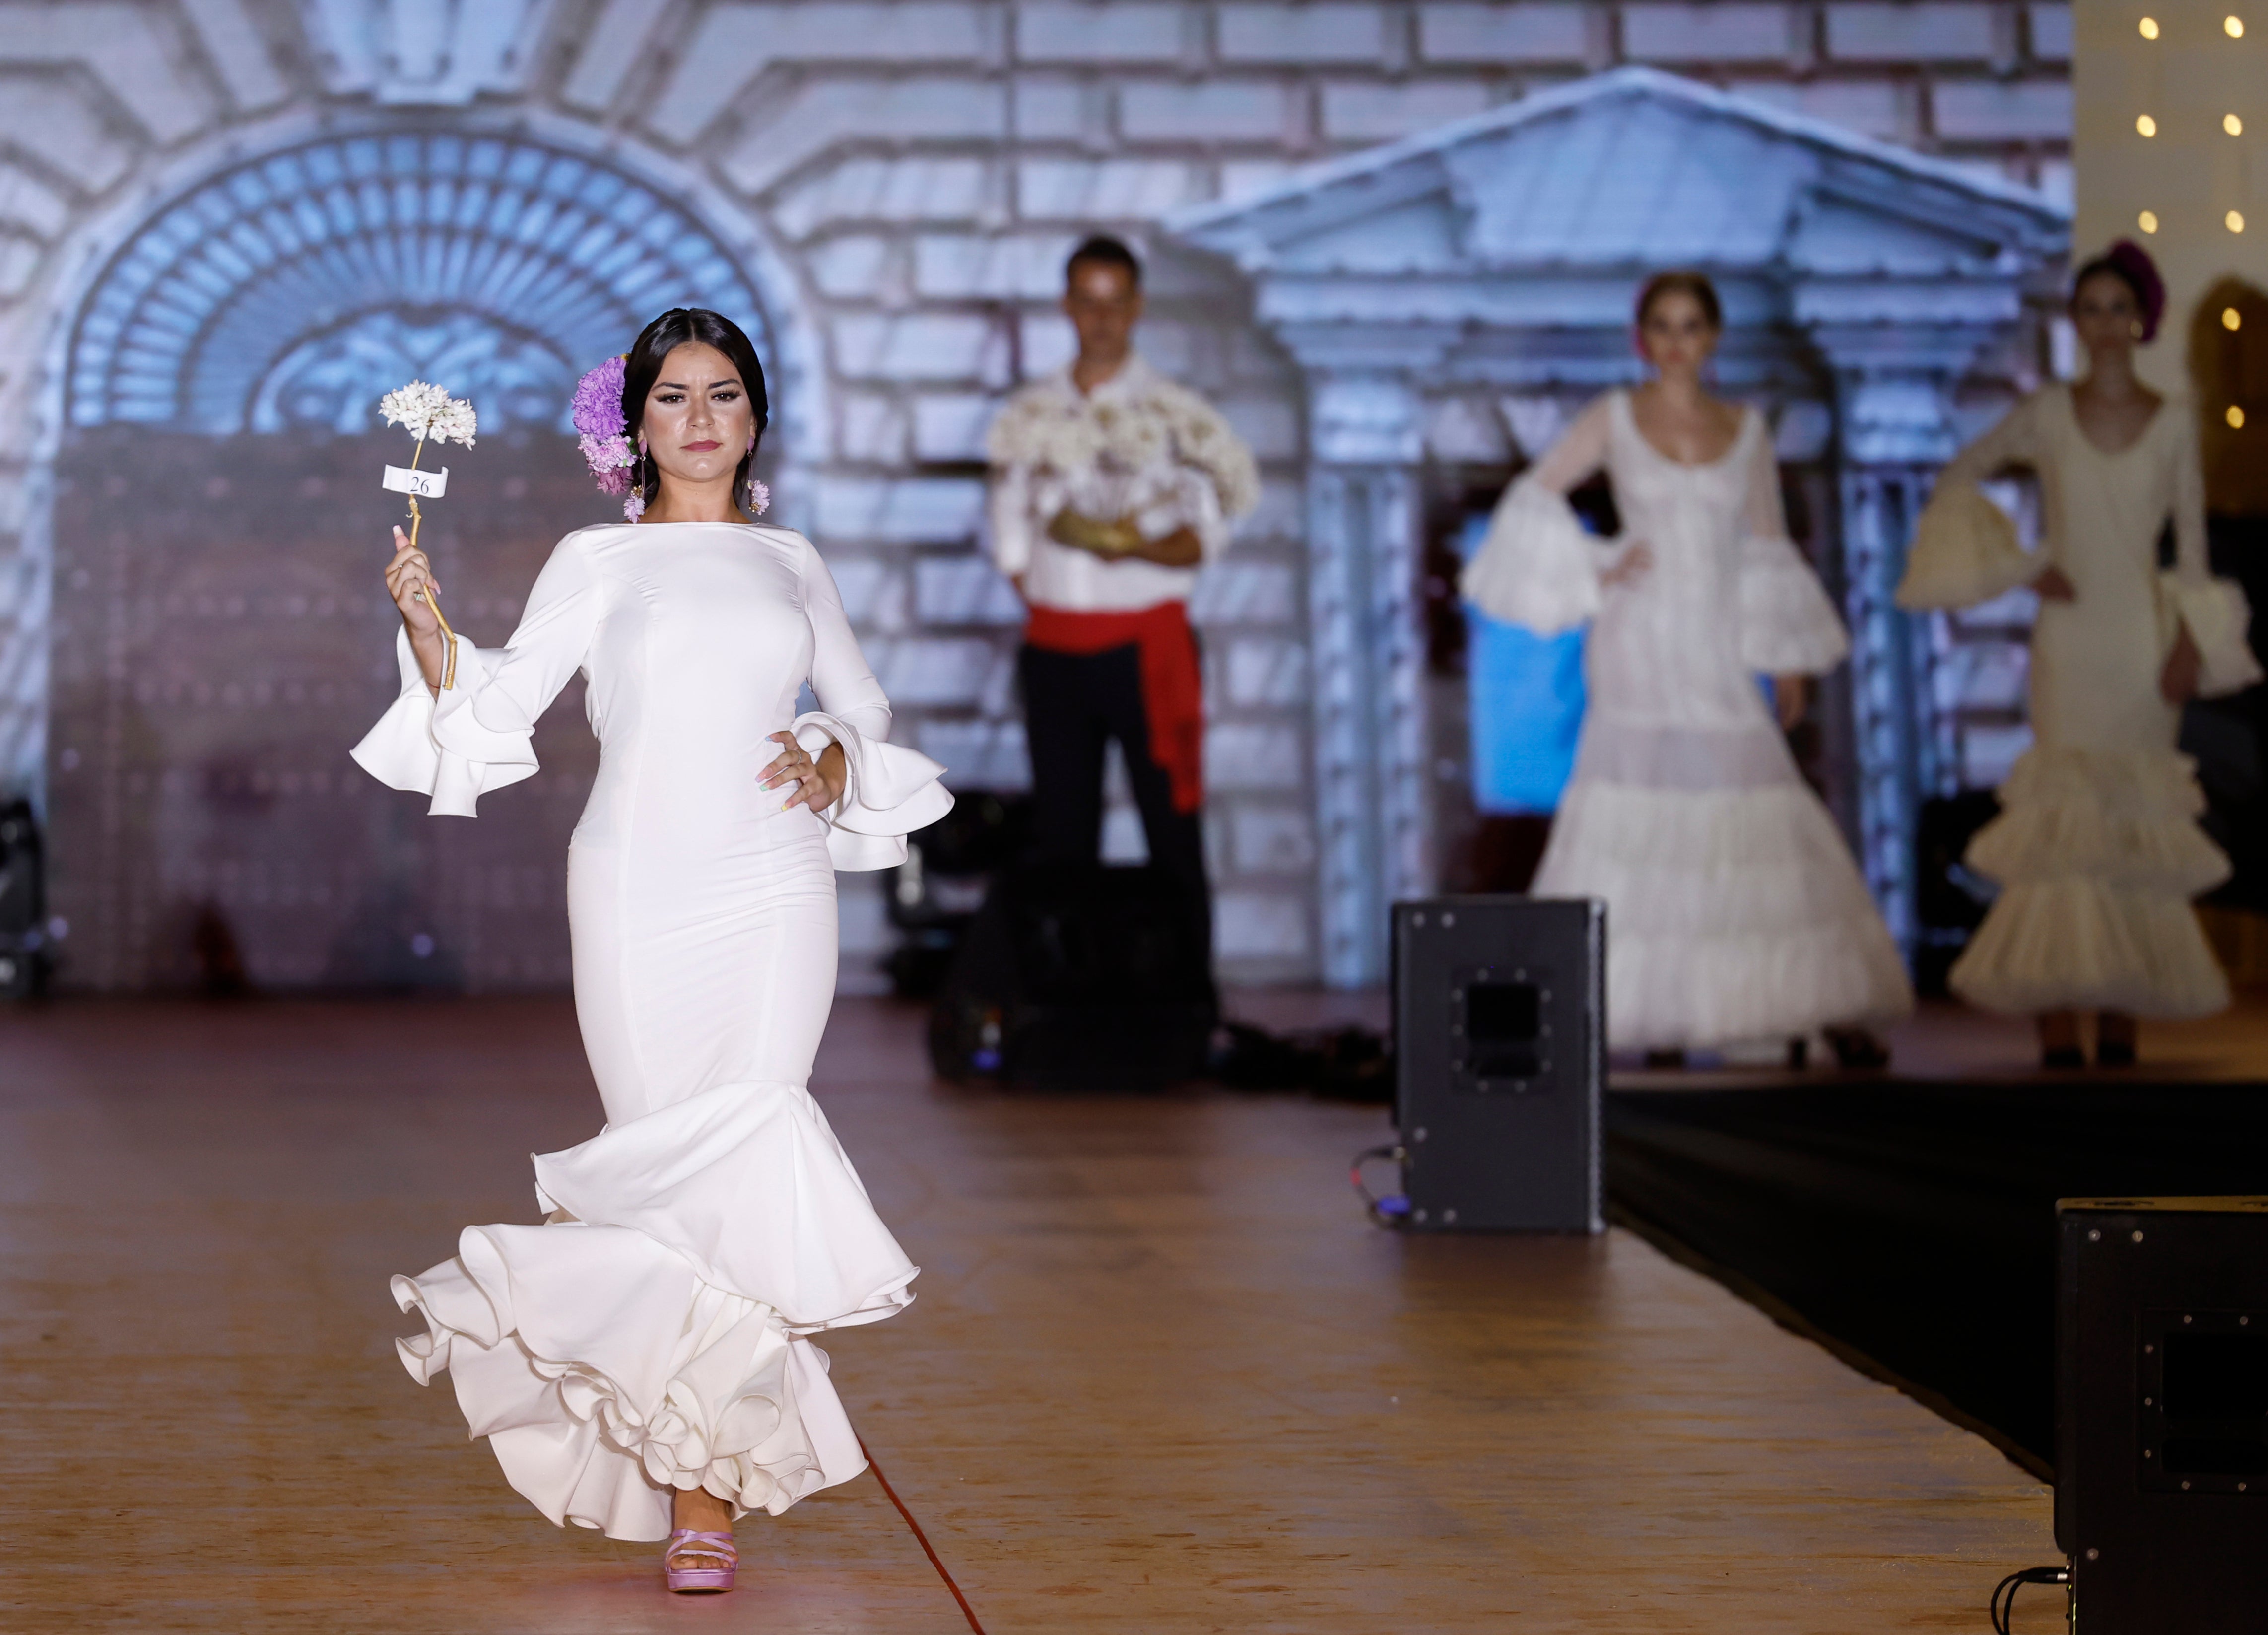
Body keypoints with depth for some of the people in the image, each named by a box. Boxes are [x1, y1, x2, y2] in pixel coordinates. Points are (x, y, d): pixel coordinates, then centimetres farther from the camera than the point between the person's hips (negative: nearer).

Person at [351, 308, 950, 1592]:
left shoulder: (792, 561, 17)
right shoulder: (595, 562, 10)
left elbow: (867, 707, 22)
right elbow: (495, 711, 3)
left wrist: (835, 765, 1)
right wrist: (429, 635, -13)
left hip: (773, 890, 1)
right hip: (639, 894, -1)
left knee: (741, 1149, -9)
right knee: (673, 1154, -6)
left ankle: (698, 1484, 2)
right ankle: (705, 1493, 9)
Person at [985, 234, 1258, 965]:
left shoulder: (1172, 412, -1)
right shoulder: (1031, 414, 10)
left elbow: (1207, 533, -5)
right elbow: (1011, 528, 14)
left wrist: (1141, 547, -22)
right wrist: (1033, 593, 3)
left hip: (1146, 641, -3)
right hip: (1053, 647, 3)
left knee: (1171, 826, -4)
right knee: (1060, 830, 6)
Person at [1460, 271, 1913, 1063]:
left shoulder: (1747, 429, 11)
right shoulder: (1613, 418, 5)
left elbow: (1769, 551, 13)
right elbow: (1534, 496, 4)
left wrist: (1791, 663, 9)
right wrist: (1594, 568, -6)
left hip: (1720, 654, 2)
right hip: (1640, 648, -2)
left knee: (1757, 813, -3)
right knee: (1638, 812, -6)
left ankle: (1828, 1005, 1)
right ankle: (1652, 1013, -3)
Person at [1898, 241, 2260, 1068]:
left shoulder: (2174, 424, 5)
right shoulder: (2048, 414, 4)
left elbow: (2192, 545, 5)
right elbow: (1959, 477, 11)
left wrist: (2190, 642, -4)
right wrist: (2018, 565, 2)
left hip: (2144, 641, 1)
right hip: (2069, 641, -1)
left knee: (2138, 823, 2)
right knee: (2066, 814, -9)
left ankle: (2120, 1028, 9)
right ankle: (2059, 1032, -9)